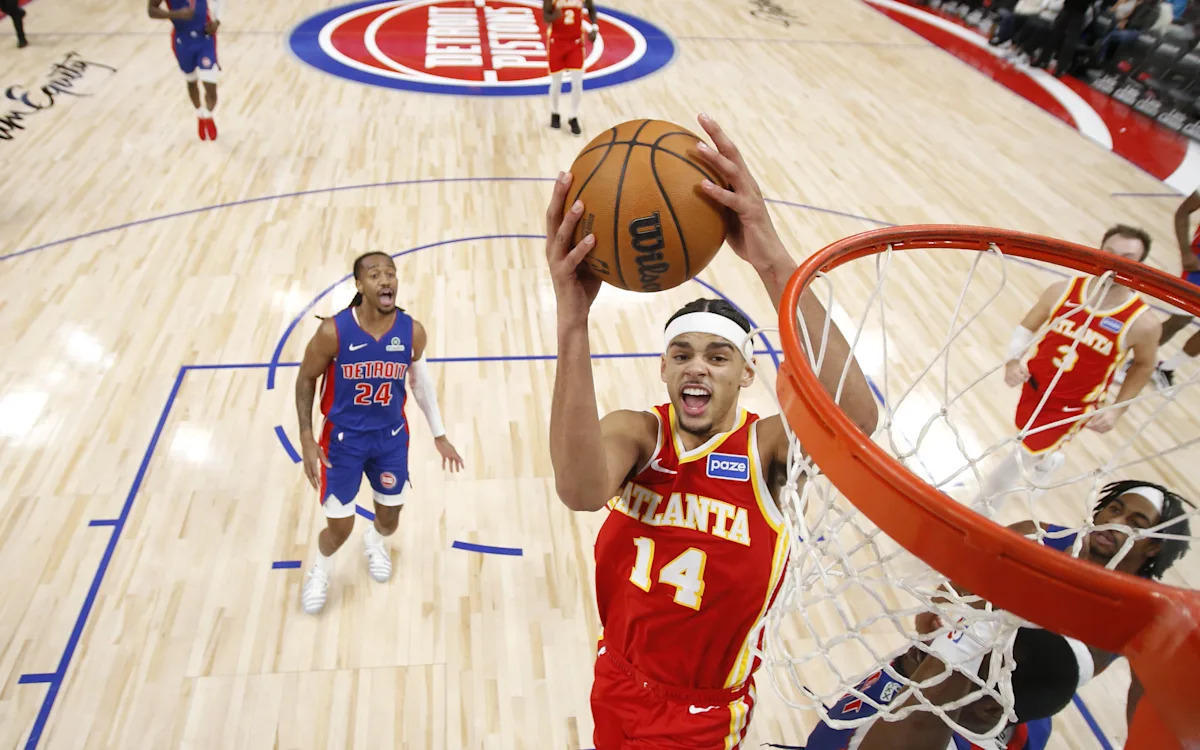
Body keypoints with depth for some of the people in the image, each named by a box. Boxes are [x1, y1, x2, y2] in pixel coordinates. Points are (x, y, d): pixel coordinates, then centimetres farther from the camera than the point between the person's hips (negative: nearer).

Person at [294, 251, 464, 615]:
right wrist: (306, 439, -12)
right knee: (339, 527, 3)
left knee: (390, 519, 17)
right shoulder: (333, 331, -23)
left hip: (391, 436, 3)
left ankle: (375, 541, 56)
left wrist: (439, 435, 8)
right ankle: (320, 568, 41)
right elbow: (306, 380, -7)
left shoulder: (413, 331, -15)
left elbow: (421, 380, 4)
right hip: (343, 437, -2)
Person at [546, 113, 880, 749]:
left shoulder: (766, 446, -22)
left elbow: (854, 418, -46)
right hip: (620, 682, 3)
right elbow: (580, 489, -41)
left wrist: (772, 259, -54)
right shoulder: (637, 433, -17)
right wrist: (572, 318, -53)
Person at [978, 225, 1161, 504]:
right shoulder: (1063, 290, -15)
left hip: (1073, 406, -3)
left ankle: (982, 505, 25)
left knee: (1022, 457, 1)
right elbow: (1027, 326, 0)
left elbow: (1144, 365, -1)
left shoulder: (1142, 323, -21)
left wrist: (1116, 410, -6)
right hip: (1034, 385, 4)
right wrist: (1013, 361, -17)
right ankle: (1047, 462, 66)